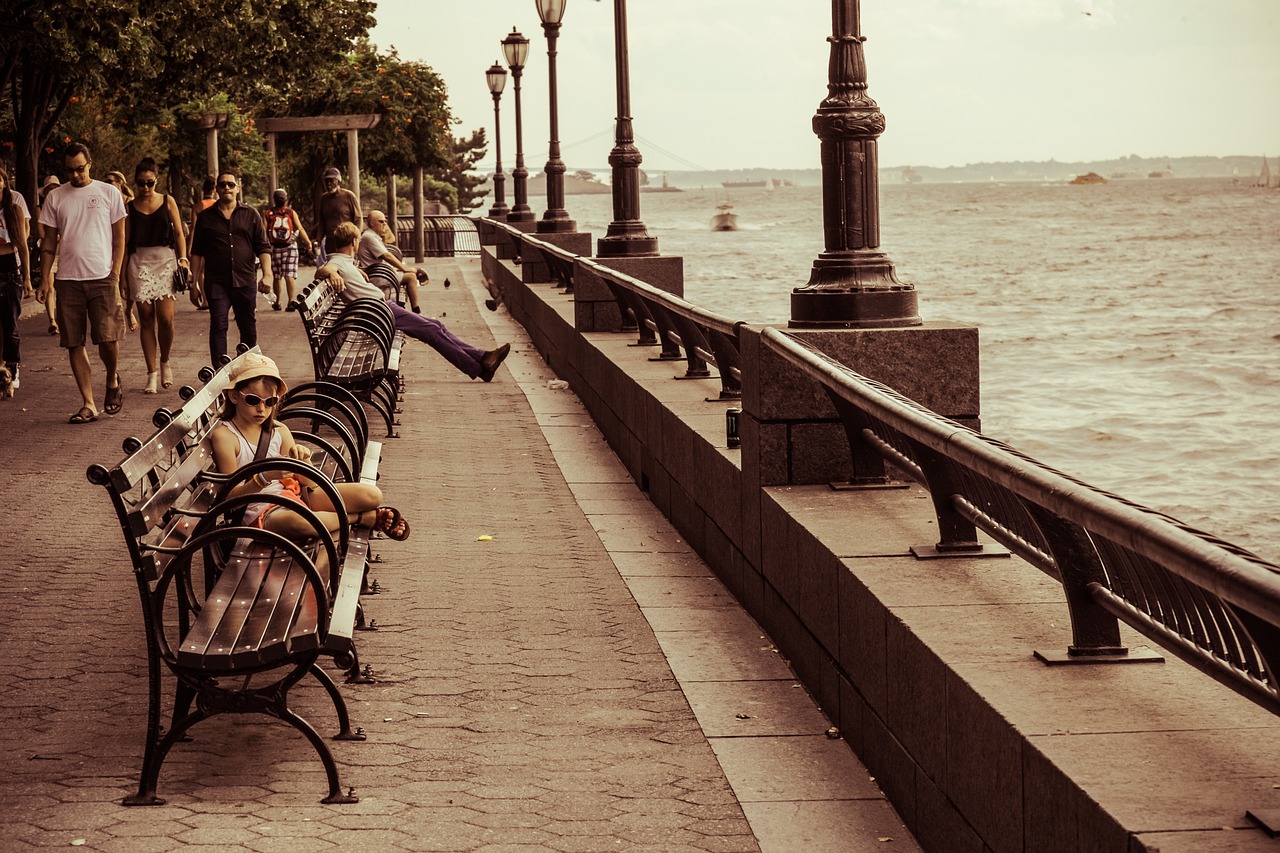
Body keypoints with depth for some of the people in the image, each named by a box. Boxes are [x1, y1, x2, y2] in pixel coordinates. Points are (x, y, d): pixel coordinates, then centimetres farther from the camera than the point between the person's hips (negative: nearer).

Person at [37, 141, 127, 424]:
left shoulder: (109, 193, 5)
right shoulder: (55, 198, 10)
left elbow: (119, 238, 5)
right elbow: (49, 242, 12)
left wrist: (116, 276, -4)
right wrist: (45, 279, 3)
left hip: (102, 277, -2)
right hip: (68, 280, 2)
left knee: (107, 338, -11)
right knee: (74, 344, 1)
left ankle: (112, 380, 20)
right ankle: (88, 405, 7)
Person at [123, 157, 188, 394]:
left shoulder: (167, 202, 7)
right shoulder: (130, 207, 8)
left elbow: (178, 233, 8)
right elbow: (125, 242, 9)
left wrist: (182, 258, -6)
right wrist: (123, 275, 6)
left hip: (165, 259, -1)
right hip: (139, 262, 1)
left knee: (165, 318, -11)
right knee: (146, 319, 0)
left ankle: (164, 363, 14)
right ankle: (152, 373, 6)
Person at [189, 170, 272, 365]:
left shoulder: (250, 215, 10)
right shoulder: (205, 217, 9)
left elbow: (263, 247, 8)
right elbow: (197, 252, 10)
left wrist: (267, 274, -6)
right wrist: (194, 283, 5)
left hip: (245, 282, 1)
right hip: (216, 282, -1)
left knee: (248, 328, 8)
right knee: (218, 327, -10)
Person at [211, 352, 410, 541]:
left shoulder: (279, 431, 9)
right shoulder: (224, 435, -8)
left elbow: (310, 483, 9)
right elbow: (232, 496, -12)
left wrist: (303, 459, -14)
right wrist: (264, 477, -29)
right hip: (263, 512, -5)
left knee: (372, 495, -14)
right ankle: (361, 517, -17)